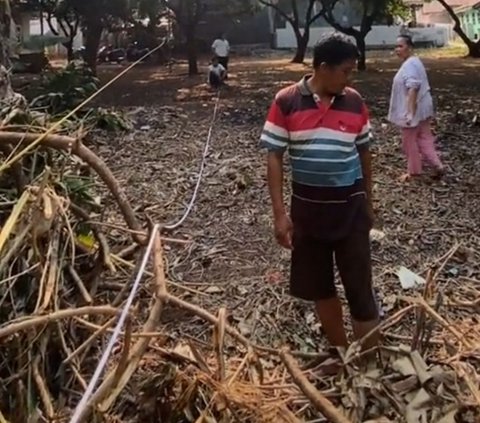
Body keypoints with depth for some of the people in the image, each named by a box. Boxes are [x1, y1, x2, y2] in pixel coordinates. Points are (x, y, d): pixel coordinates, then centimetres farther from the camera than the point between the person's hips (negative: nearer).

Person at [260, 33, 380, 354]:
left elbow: (364, 154, 8)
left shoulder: (354, 102, -2)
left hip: (350, 206, 0)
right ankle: (340, 353, 34)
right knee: (318, 286, 13)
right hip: (308, 208, 0)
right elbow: (274, 157, -6)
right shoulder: (286, 102, -8)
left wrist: (369, 204, 12)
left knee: (360, 287, 2)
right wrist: (280, 213, -11)